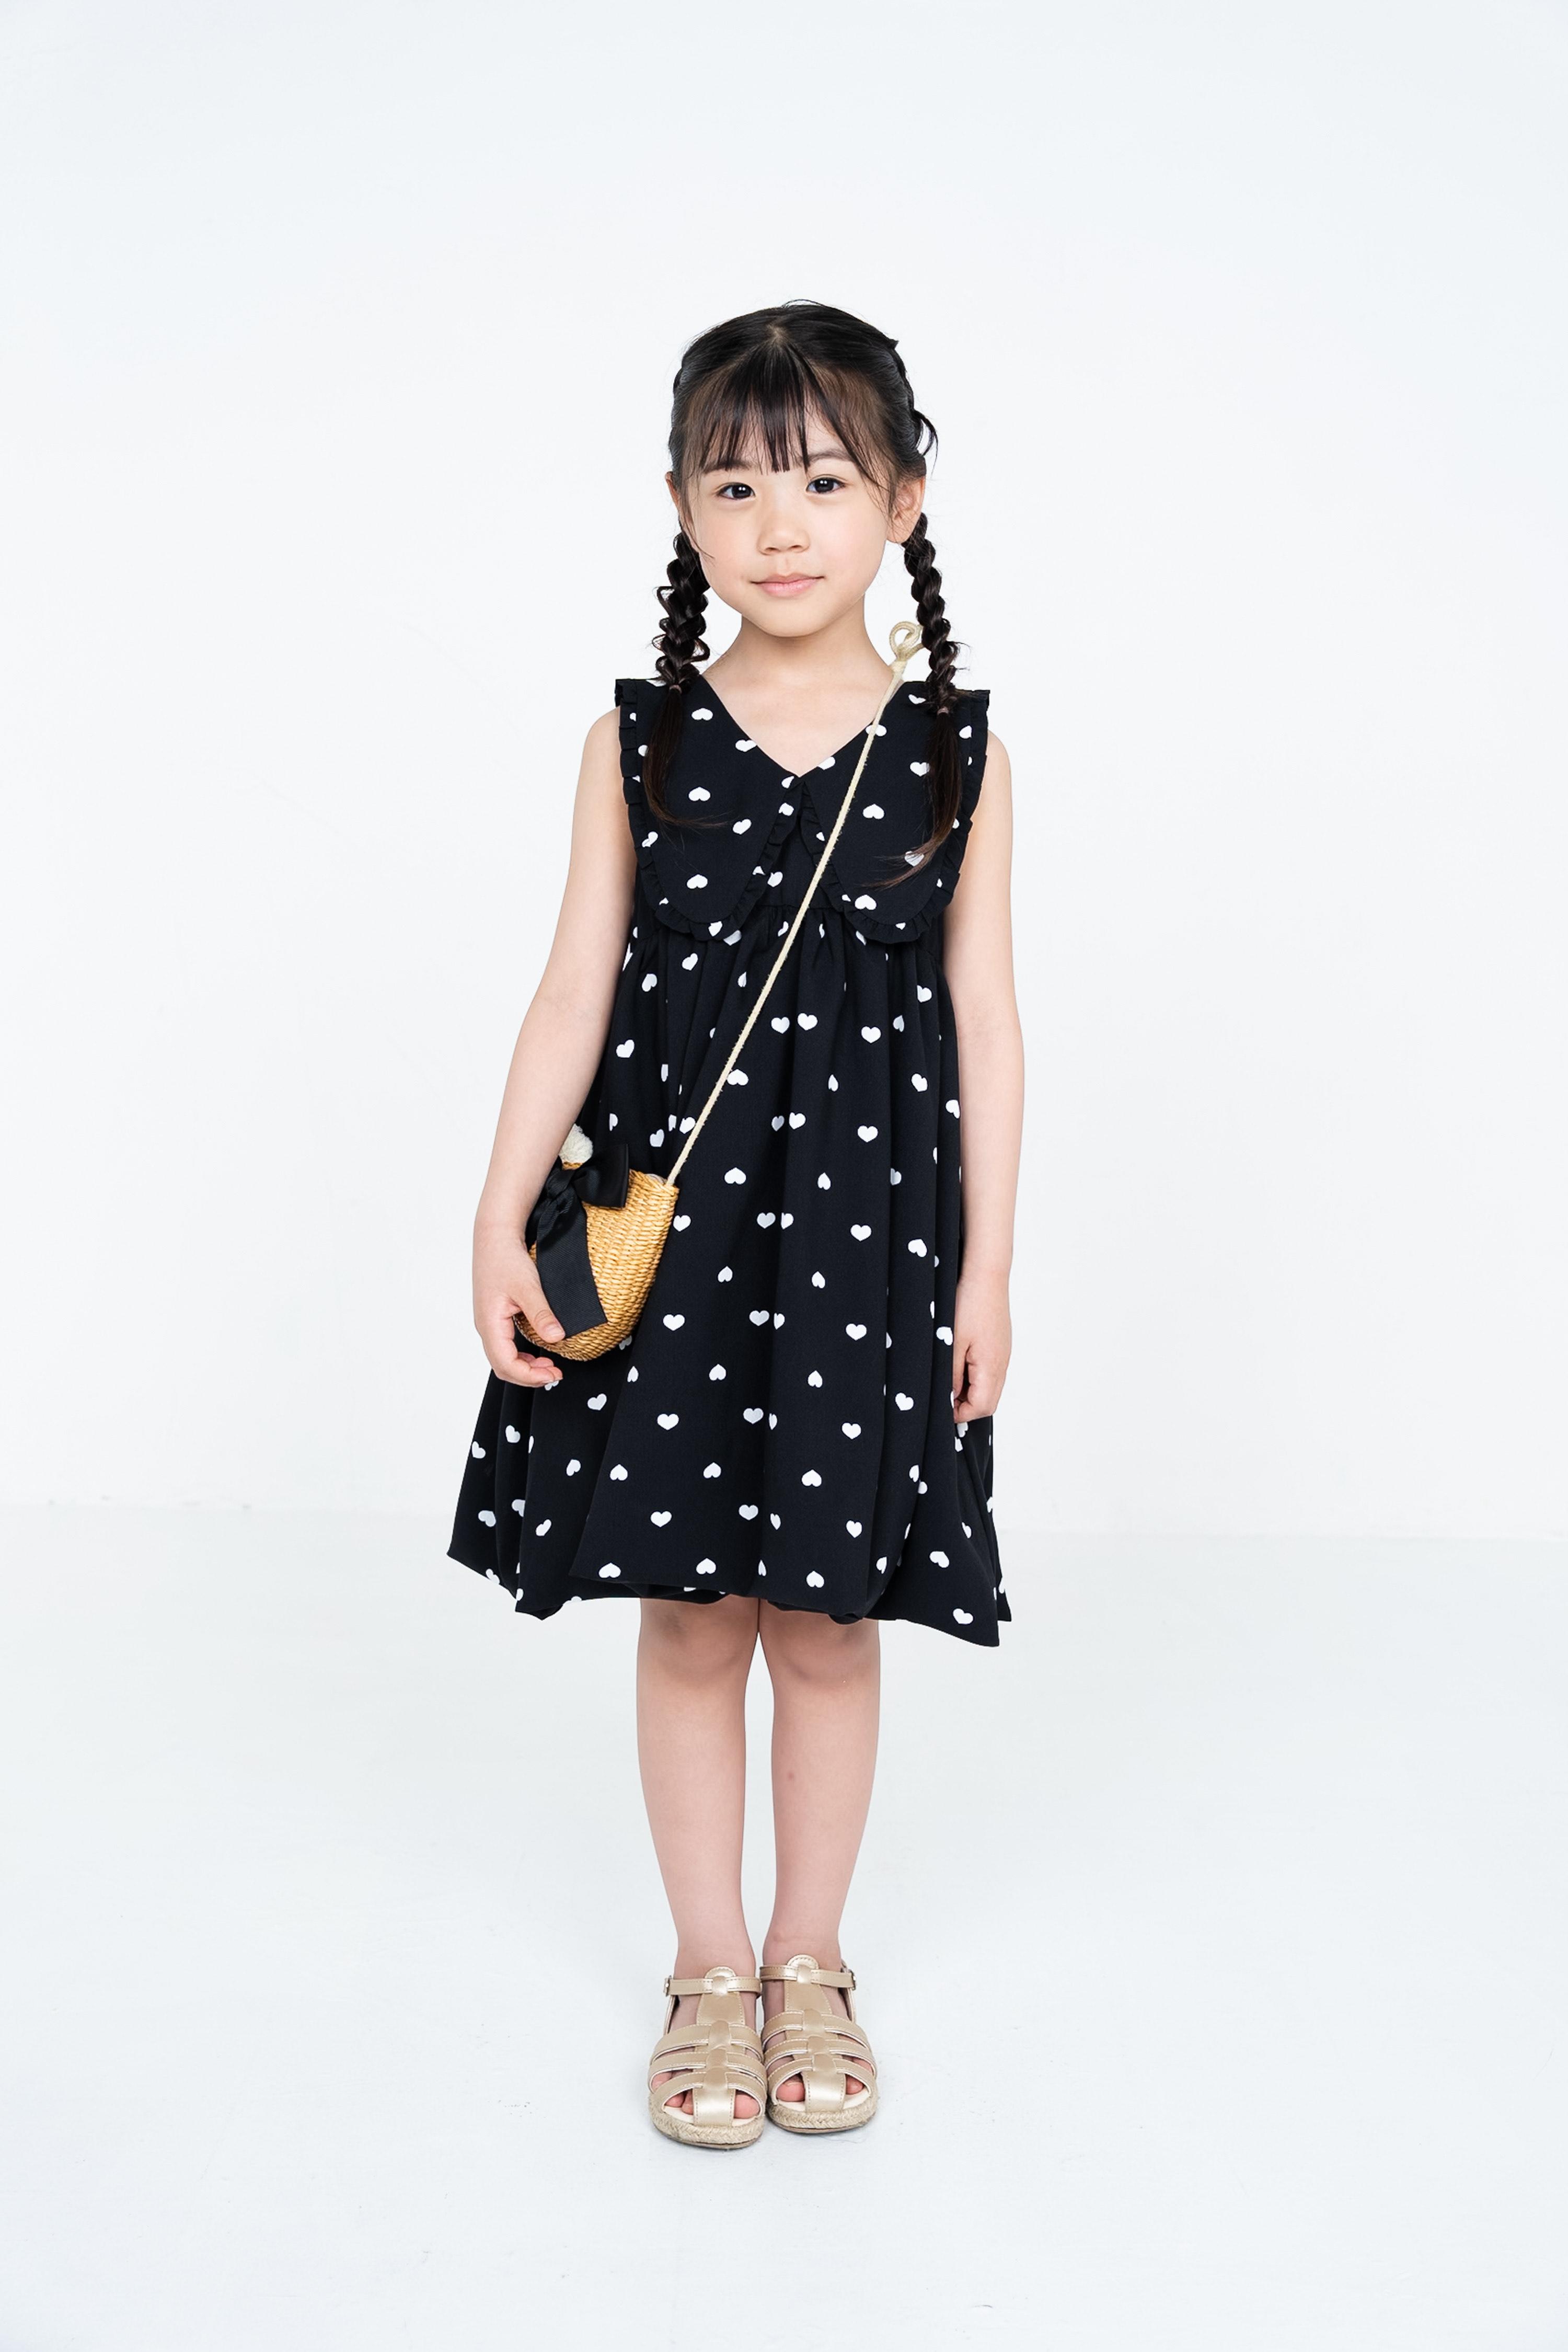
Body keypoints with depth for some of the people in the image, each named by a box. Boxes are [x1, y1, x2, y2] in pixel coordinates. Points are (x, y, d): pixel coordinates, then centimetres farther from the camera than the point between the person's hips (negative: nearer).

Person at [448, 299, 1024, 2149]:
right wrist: (504, 1219, -5)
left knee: (830, 1619, 9)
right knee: (690, 1617, 8)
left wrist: (986, 1259, -1)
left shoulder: (952, 752, 0)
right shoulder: (640, 740, 1)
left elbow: (983, 1016, 1)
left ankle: (810, 1961, 30)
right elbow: (576, 992, 0)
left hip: (868, 1227, 0)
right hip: (664, 1222, 1)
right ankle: (708, 1971, 28)